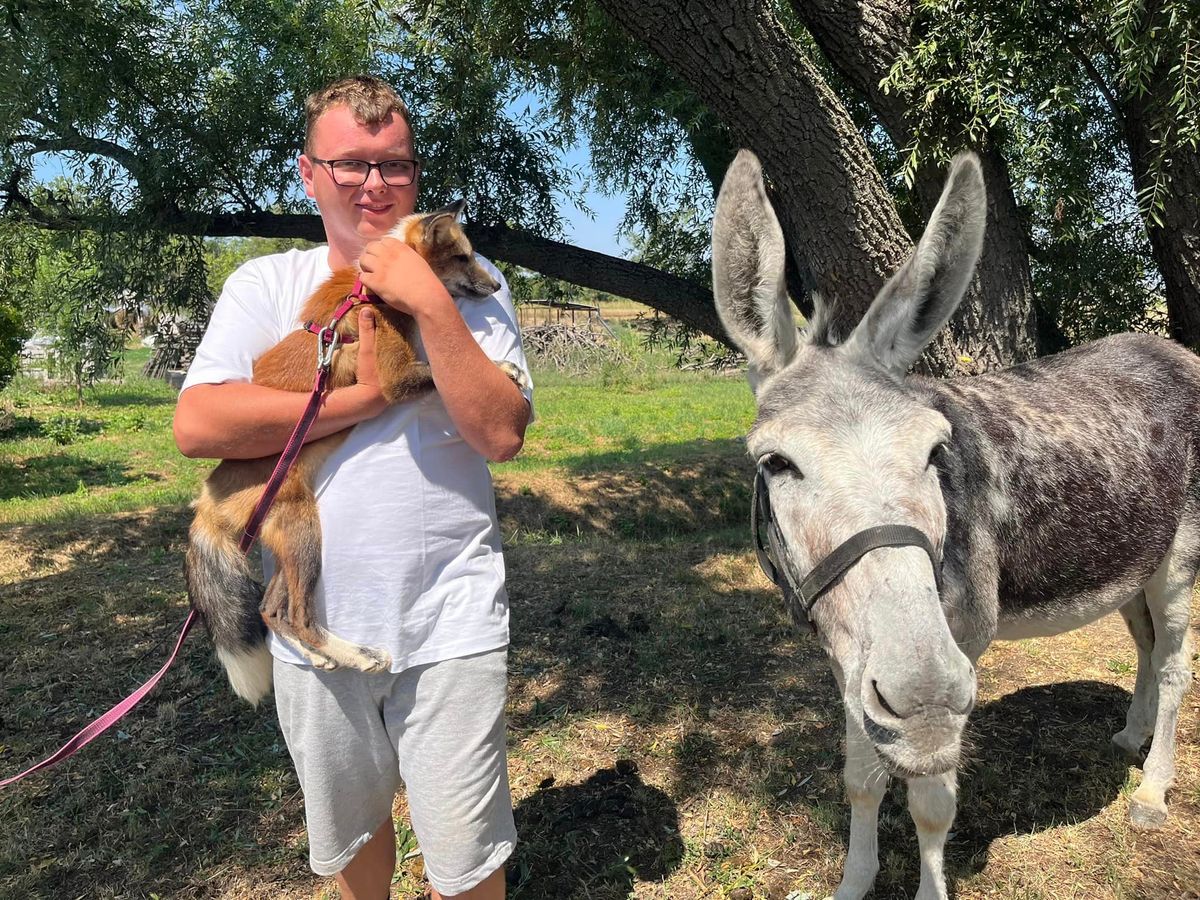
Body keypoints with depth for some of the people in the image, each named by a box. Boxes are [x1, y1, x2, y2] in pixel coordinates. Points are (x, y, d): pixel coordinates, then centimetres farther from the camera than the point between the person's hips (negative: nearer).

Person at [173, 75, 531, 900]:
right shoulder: (266, 284, 1)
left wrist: (430, 304, -21)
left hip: (449, 624, -2)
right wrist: (363, 397, -16)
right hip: (317, 628, 3)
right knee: (348, 833, 25)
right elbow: (197, 427, -13)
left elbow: (503, 433, -14)